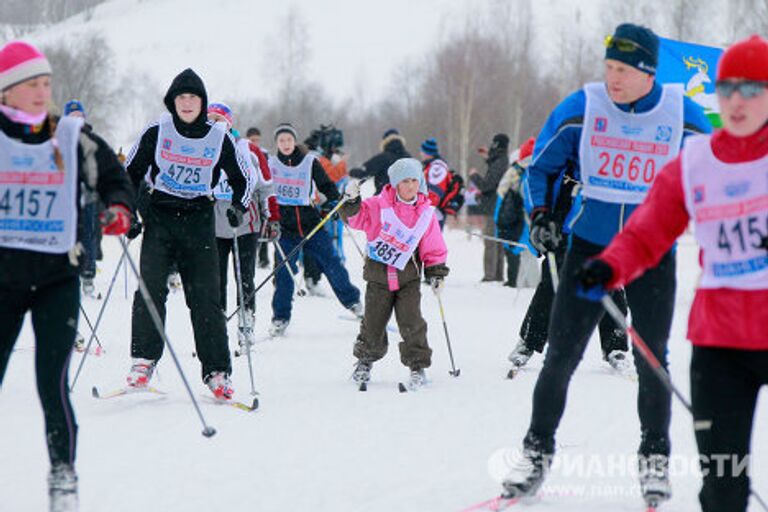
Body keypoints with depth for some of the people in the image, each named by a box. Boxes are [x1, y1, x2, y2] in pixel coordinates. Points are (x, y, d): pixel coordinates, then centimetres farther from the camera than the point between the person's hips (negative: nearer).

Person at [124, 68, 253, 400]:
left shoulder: (219, 138, 1)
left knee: (205, 296, -4)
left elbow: (243, 178, 14)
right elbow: (131, 172, 10)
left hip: (199, 221, 0)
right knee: (151, 287, -15)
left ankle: (216, 371, -2)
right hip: (159, 217, 0)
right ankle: (143, 360, -9)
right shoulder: (157, 133, 0)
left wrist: (239, 208, -2)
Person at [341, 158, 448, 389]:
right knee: (373, 324, 9)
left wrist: (436, 272, 2)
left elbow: (433, 248, 5)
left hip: (408, 277, 0)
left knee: (411, 323, -9)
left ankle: (418, 366, 4)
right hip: (378, 275, 0)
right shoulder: (378, 206, -8)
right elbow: (357, 217, -6)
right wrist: (352, 201, -23)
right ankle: (365, 360, 33)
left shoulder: (426, 213, -1)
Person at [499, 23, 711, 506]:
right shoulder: (581, 108, -8)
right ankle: (537, 451, 13)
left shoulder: (684, 115, -8)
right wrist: (541, 214, -7)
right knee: (561, 354, -1)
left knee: (652, 361, 2)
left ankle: (655, 457, 20)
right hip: (590, 245, 0)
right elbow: (542, 166, 6)